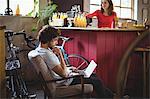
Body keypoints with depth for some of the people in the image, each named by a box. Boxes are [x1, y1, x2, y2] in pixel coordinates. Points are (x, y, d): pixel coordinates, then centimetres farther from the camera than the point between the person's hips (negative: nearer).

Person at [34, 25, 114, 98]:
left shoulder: (40, 49, 2)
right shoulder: (47, 54, -29)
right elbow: (64, 74, -30)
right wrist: (60, 55, -26)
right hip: (65, 81, -10)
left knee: (93, 75, 18)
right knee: (96, 81, -2)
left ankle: (108, 94, 30)